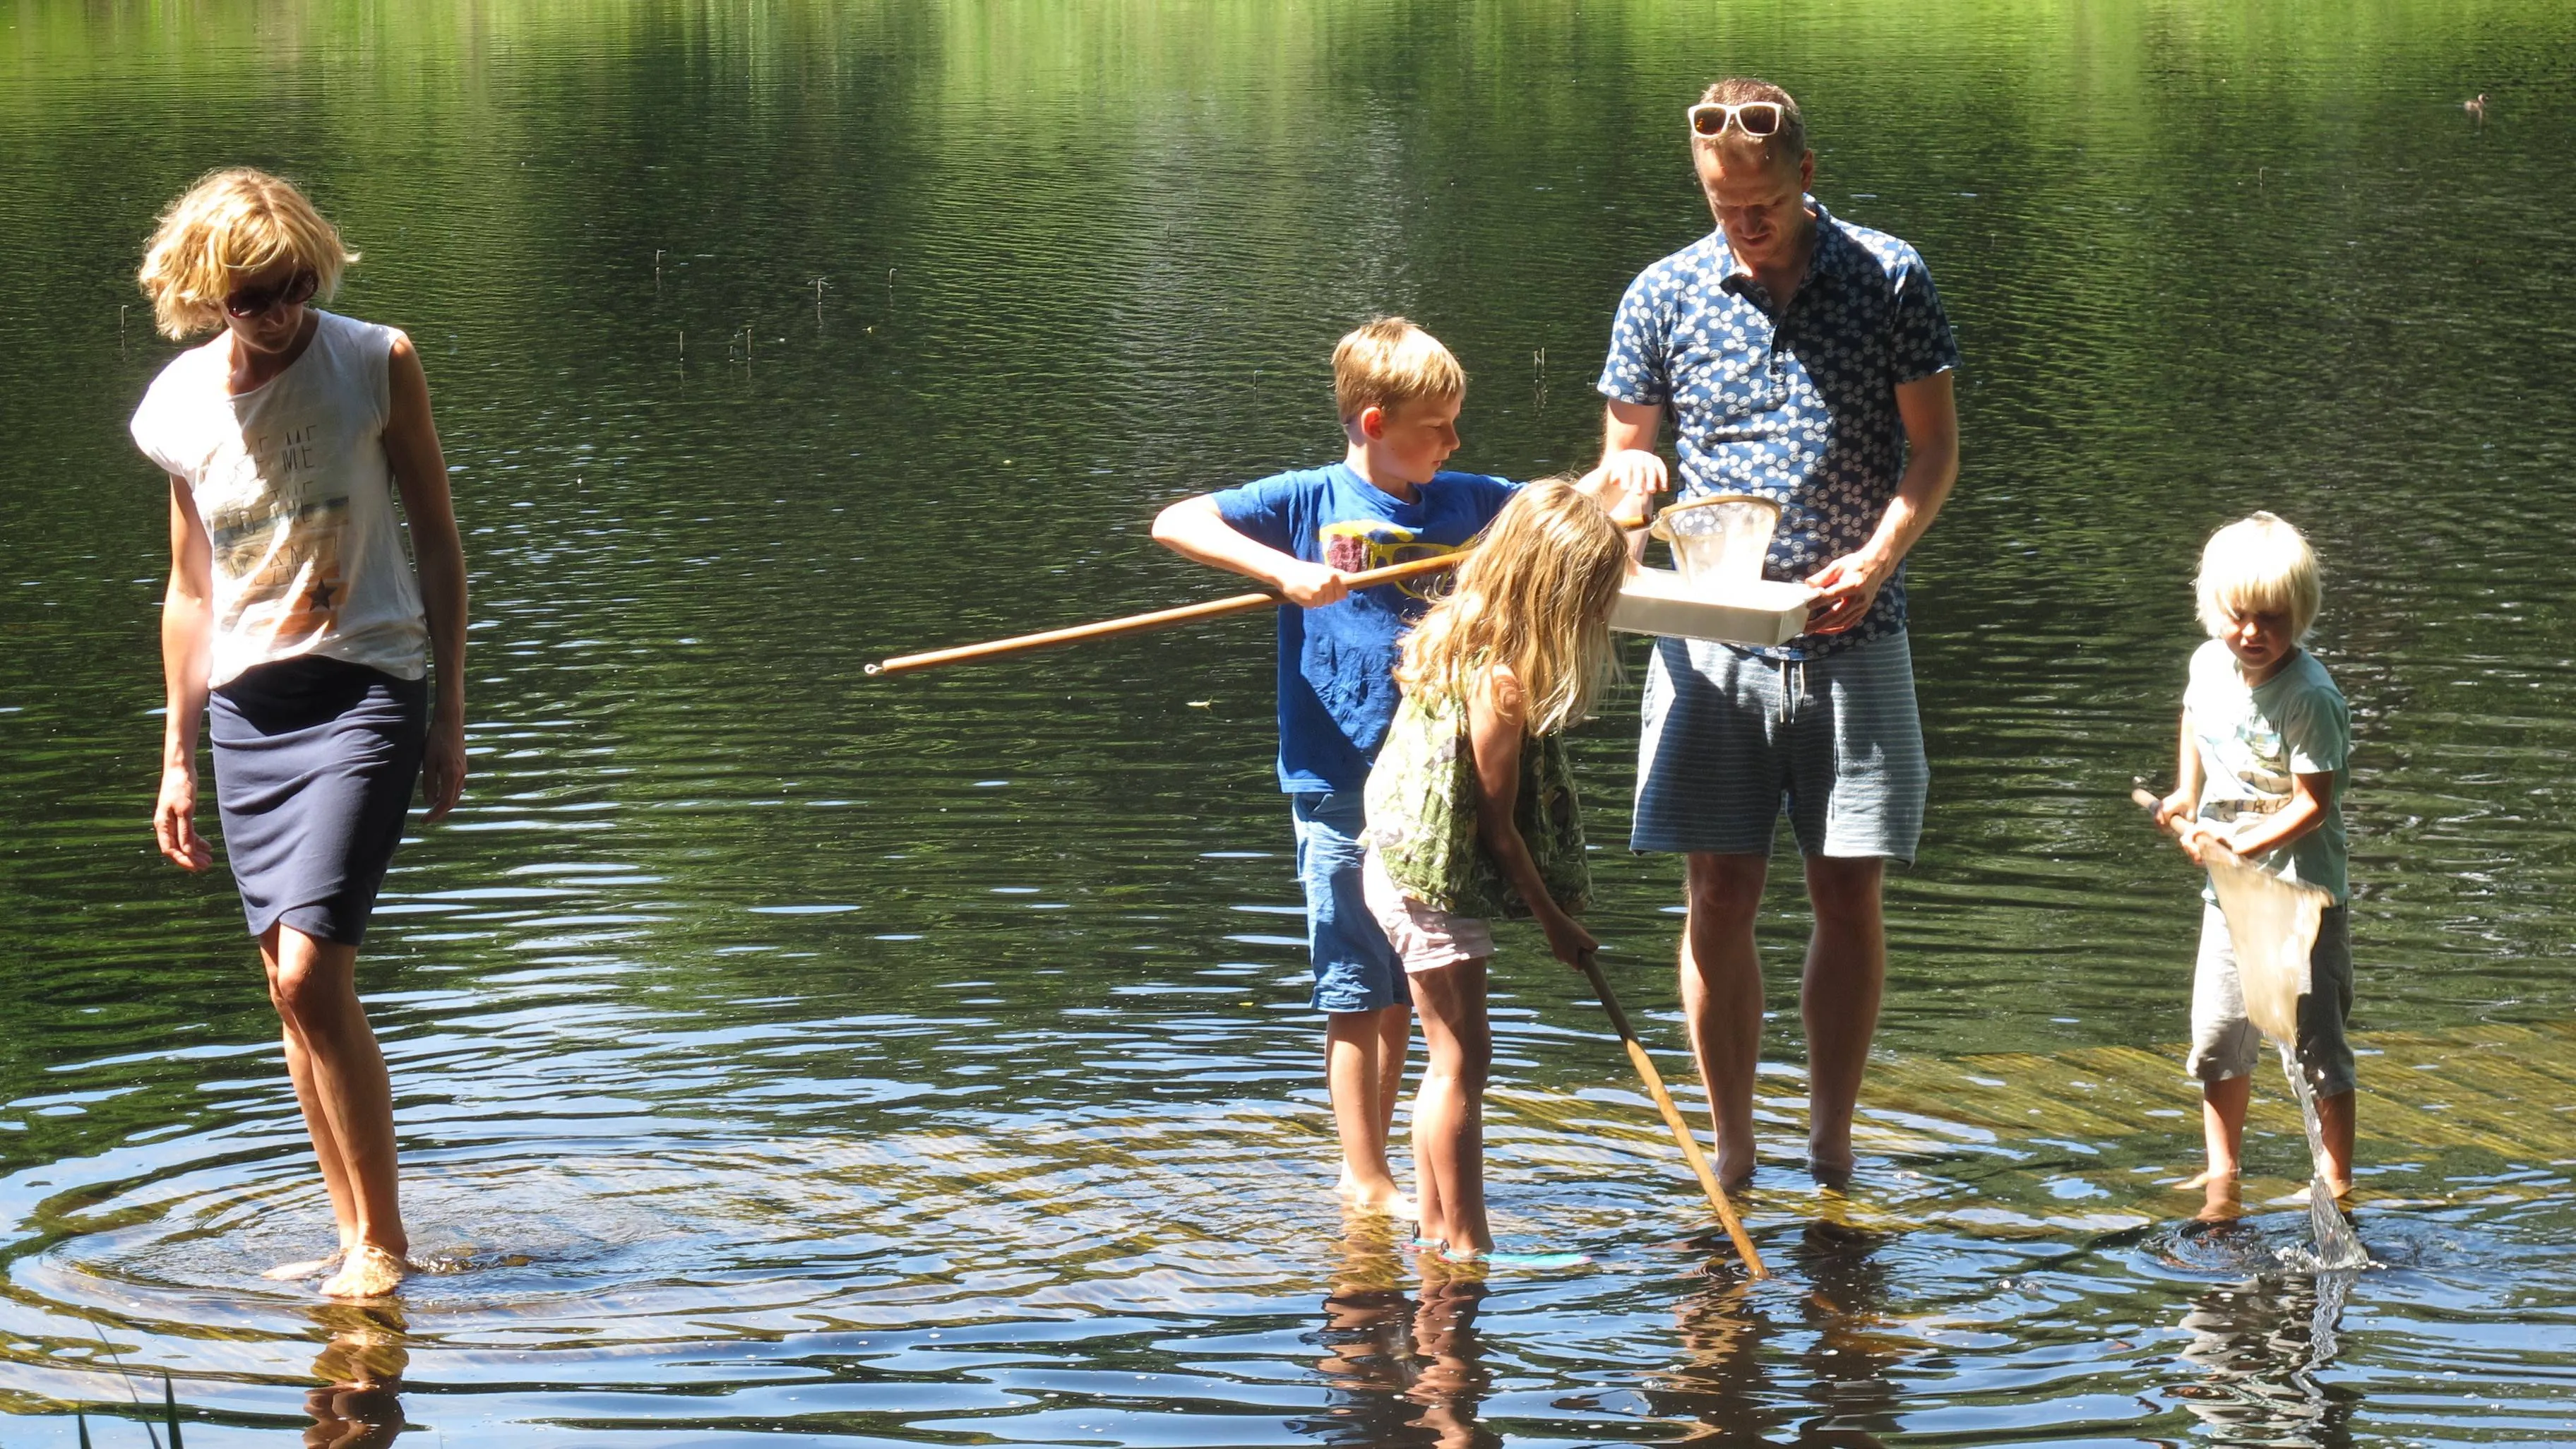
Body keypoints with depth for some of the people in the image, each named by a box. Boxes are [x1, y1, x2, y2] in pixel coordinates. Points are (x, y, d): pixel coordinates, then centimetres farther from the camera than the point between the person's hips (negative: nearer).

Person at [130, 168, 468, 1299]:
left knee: (310, 974, -16)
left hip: (362, 689, -4)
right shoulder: (185, 404, 4)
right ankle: (357, 1240, 17)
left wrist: (451, 713, -2)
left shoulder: (376, 366, -6)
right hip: (245, 705, 4)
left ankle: (383, 1240, -5)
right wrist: (176, 758, 16)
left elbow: (436, 540, 1)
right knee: (293, 990, 6)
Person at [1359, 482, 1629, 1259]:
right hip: (1434, 881, -10)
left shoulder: (1459, 627, 0)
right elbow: (1498, 826, -17)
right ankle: (1467, 1244, 0)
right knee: (1461, 1061, -4)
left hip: (1406, 868, 10)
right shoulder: (1500, 683, -24)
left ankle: (1437, 1230, 21)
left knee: (1456, 1058, 15)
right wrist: (1555, 922, -8)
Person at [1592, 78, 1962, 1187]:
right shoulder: (1664, 295, 4)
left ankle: (1831, 1149, 10)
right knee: (1720, 897, -1)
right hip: (1714, 634, 1)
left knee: (1849, 893, 1)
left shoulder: (1888, 277, 1)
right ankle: (1732, 1154, 7)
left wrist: (1875, 562, -15)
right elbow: (1623, 449, 12)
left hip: (1853, 640, -1)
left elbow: (1934, 447, 1)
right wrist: (1630, 472, -13)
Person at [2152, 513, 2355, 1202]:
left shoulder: (2310, 697, -21)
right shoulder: (2209, 664, 0)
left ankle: (2336, 1179, 4)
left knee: (2314, 1038, -5)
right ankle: (2223, 1172, 27)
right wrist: (2186, 796, 13)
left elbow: (2312, 804, -22)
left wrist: (2238, 846, -27)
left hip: (2302, 892, -7)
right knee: (2217, 1034, 13)